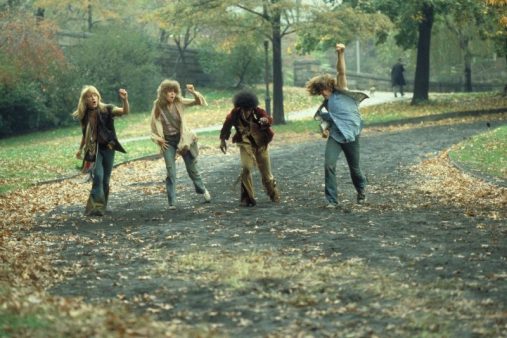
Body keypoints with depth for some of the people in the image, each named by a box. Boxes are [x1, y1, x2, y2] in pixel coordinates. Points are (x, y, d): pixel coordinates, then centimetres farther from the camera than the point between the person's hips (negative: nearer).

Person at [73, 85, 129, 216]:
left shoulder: (106, 110, -7)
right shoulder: (84, 116, 2)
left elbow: (125, 112, -23)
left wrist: (125, 100, -41)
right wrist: (80, 149, 20)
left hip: (108, 147, 0)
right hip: (94, 150, 0)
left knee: (106, 179, 6)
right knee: (98, 176, -18)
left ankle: (102, 206, 19)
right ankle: (96, 206, -20)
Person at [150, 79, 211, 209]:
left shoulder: (179, 103, -8)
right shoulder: (158, 107, -8)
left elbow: (199, 102, -10)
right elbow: (154, 126, 2)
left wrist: (194, 93, -27)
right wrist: (159, 140, -7)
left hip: (182, 138, 1)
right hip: (168, 142, -1)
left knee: (192, 168, 13)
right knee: (171, 172, -6)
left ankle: (202, 190, 38)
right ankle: (171, 202, -2)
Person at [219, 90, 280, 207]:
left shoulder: (258, 112, -26)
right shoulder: (235, 114, -20)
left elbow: (269, 120, -46)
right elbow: (227, 125, 0)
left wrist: (266, 120, -70)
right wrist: (223, 140, 5)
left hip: (261, 144, 0)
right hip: (246, 144, 0)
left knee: (266, 173, 7)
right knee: (246, 169, -20)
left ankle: (274, 195, 34)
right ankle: (247, 198, -6)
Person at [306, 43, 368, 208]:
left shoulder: (341, 92, 0)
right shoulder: (327, 103, 14)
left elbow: (341, 72, -14)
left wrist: (341, 54, -27)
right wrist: (327, 130, 7)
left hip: (350, 135, -4)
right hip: (335, 136, 4)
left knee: (354, 168, 8)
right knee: (329, 165, -15)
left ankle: (361, 190, 38)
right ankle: (331, 200, -11)